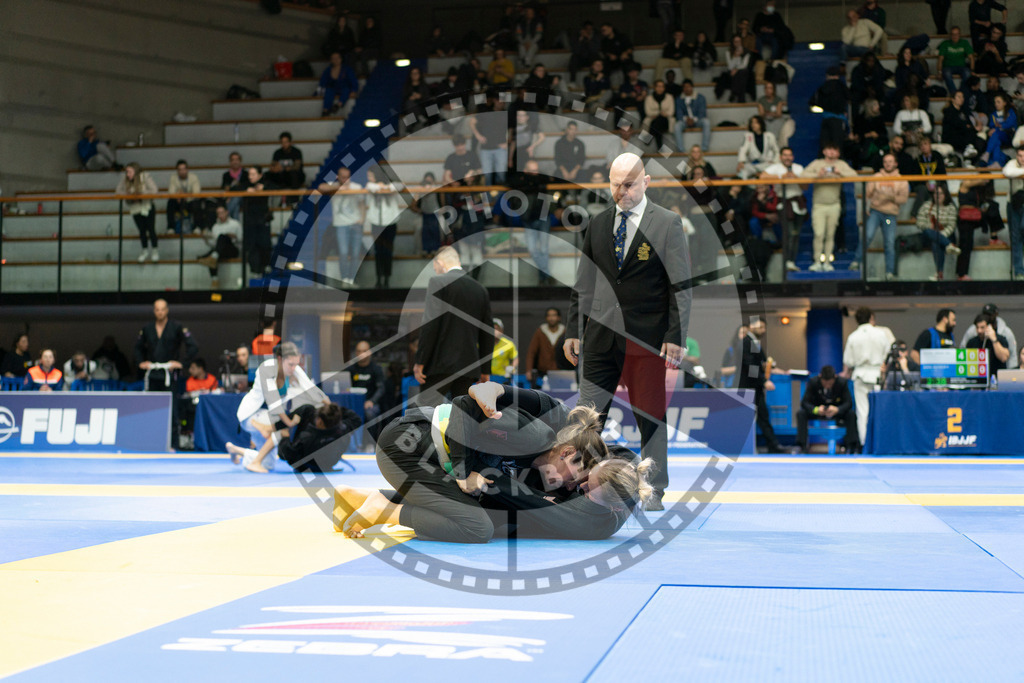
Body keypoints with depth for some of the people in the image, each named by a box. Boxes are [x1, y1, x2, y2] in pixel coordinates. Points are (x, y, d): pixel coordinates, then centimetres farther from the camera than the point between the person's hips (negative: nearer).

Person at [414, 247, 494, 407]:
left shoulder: (437, 282, -3)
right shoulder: (480, 289, 14)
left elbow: (430, 325, -12)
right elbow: (488, 334, 15)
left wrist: (420, 362, -10)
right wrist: (485, 369, 21)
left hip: (441, 364, -6)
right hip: (468, 366, 6)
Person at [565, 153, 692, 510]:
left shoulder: (667, 224, -1)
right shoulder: (598, 224, 11)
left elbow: (681, 286, -3)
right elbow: (583, 283, 15)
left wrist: (676, 337, -10)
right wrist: (573, 330, 10)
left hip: (648, 340, -3)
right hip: (602, 336, 3)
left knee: (651, 418, 5)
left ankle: (655, 492, 16)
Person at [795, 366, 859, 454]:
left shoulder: (842, 383, -20)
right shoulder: (813, 382, -20)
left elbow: (848, 403, -21)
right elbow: (804, 402, -20)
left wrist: (837, 409, -43)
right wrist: (816, 410, -42)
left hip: (836, 411, 0)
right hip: (819, 410, 0)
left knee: (852, 414, -30)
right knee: (801, 413, -27)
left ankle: (851, 446, -26)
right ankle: (801, 445, -26)